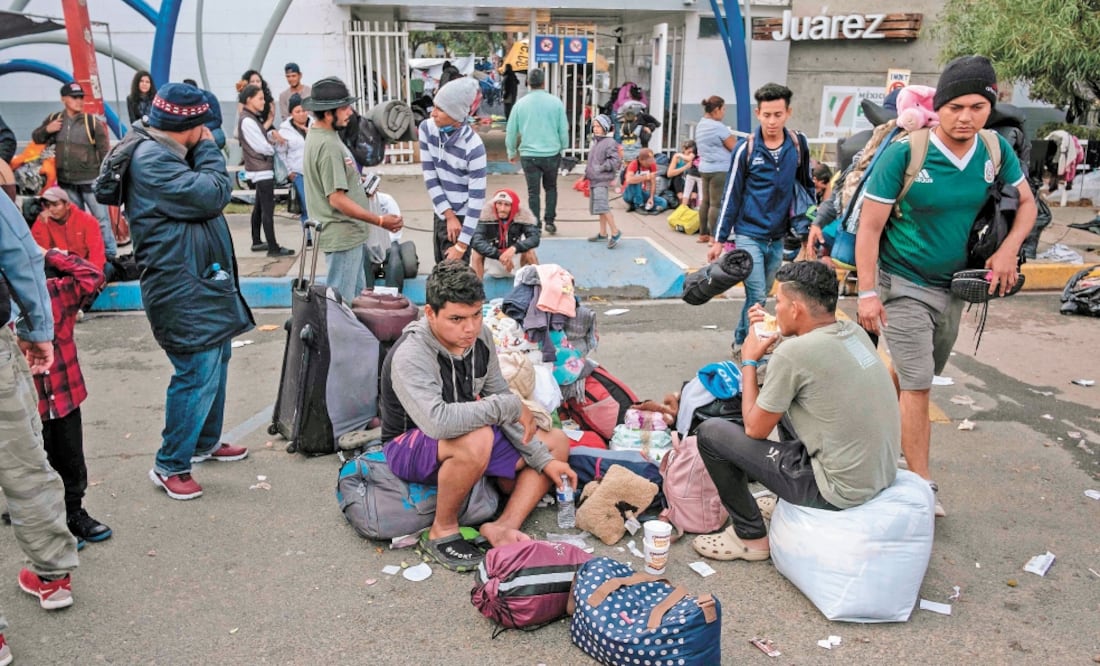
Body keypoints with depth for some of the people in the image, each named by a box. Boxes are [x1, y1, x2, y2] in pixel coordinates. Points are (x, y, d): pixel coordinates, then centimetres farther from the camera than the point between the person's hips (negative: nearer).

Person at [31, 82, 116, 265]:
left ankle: (110, 254, 5)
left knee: (101, 219, -1)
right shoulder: (53, 119, 5)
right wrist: (46, 130, -6)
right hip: (66, 182, 4)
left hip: (90, 181, -4)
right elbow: (35, 138, 16)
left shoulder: (92, 122, -6)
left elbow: (104, 151, -5)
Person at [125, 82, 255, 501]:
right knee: (198, 374, -8)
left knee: (216, 361, 20)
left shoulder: (169, 155, 16)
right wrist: (208, 148, -10)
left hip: (203, 283, 11)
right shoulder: (152, 160, -18)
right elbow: (212, 194, -22)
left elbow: (210, 192, 17)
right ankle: (170, 466, 5)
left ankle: (206, 442, 36)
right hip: (182, 290, -11)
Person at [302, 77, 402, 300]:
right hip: (342, 236, -10)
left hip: (350, 233, 10)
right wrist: (380, 221, -22)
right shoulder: (328, 146, -22)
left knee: (356, 295, 21)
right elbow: (337, 200, -25)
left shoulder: (316, 134, 10)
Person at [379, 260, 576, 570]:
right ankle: (442, 531, -16)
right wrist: (509, 406, -34)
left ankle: (504, 526, -14)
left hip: (472, 438, 8)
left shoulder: (480, 337, -7)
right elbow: (438, 422, -45)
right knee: (477, 440, -40)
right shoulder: (410, 355, -29)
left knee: (557, 443, 2)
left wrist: (543, 460, -7)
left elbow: (502, 400, 0)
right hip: (409, 447, -8)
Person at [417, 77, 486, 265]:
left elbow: (477, 198, -21)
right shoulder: (427, 128, -8)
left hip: (461, 217, -6)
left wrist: (462, 245, -21)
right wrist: (449, 215, -13)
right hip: (440, 214, 6)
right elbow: (430, 177, -6)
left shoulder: (473, 147, -24)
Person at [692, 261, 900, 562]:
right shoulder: (855, 332, 1)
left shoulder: (792, 353, -22)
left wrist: (749, 361, 1)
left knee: (710, 432, -1)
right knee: (782, 399, 26)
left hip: (839, 490, -8)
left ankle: (750, 536, 12)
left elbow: (755, 429, -10)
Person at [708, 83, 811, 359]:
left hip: (778, 238, 4)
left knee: (760, 296, 13)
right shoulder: (746, 149, -8)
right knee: (757, 298, -7)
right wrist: (719, 239, -3)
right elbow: (731, 196, -4)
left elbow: (806, 187, 12)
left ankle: (741, 341, 30)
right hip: (749, 235, -3)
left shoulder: (799, 145, 0)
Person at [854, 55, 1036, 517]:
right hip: (904, 284, -6)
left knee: (914, 375, 18)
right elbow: (870, 226, -16)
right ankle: (921, 485, 4)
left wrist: (1008, 249, -9)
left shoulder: (996, 150, -3)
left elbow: (1026, 203, 11)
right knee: (917, 386, -7)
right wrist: (867, 292, -20)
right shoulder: (905, 151, -19)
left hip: (953, 286, 6)